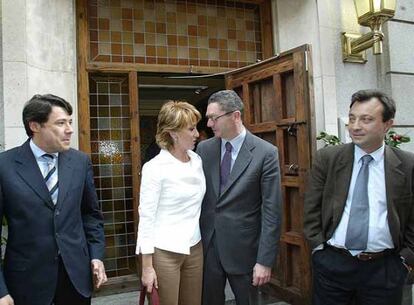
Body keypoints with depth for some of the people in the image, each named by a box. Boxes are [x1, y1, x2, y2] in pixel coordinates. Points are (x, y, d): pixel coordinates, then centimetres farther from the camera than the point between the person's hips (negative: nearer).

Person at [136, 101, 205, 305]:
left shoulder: (197, 160, 4)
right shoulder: (155, 168, -14)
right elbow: (146, 217, -13)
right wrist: (147, 266, -13)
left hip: (194, 248, 6)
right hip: (164, 252, -5)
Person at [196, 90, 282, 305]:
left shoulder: (266, 153, -11)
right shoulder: (204, 149, 2)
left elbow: (271, 211, -11)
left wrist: (265, 260, -13)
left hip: (243, 248, -3)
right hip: (206, 245, 4)